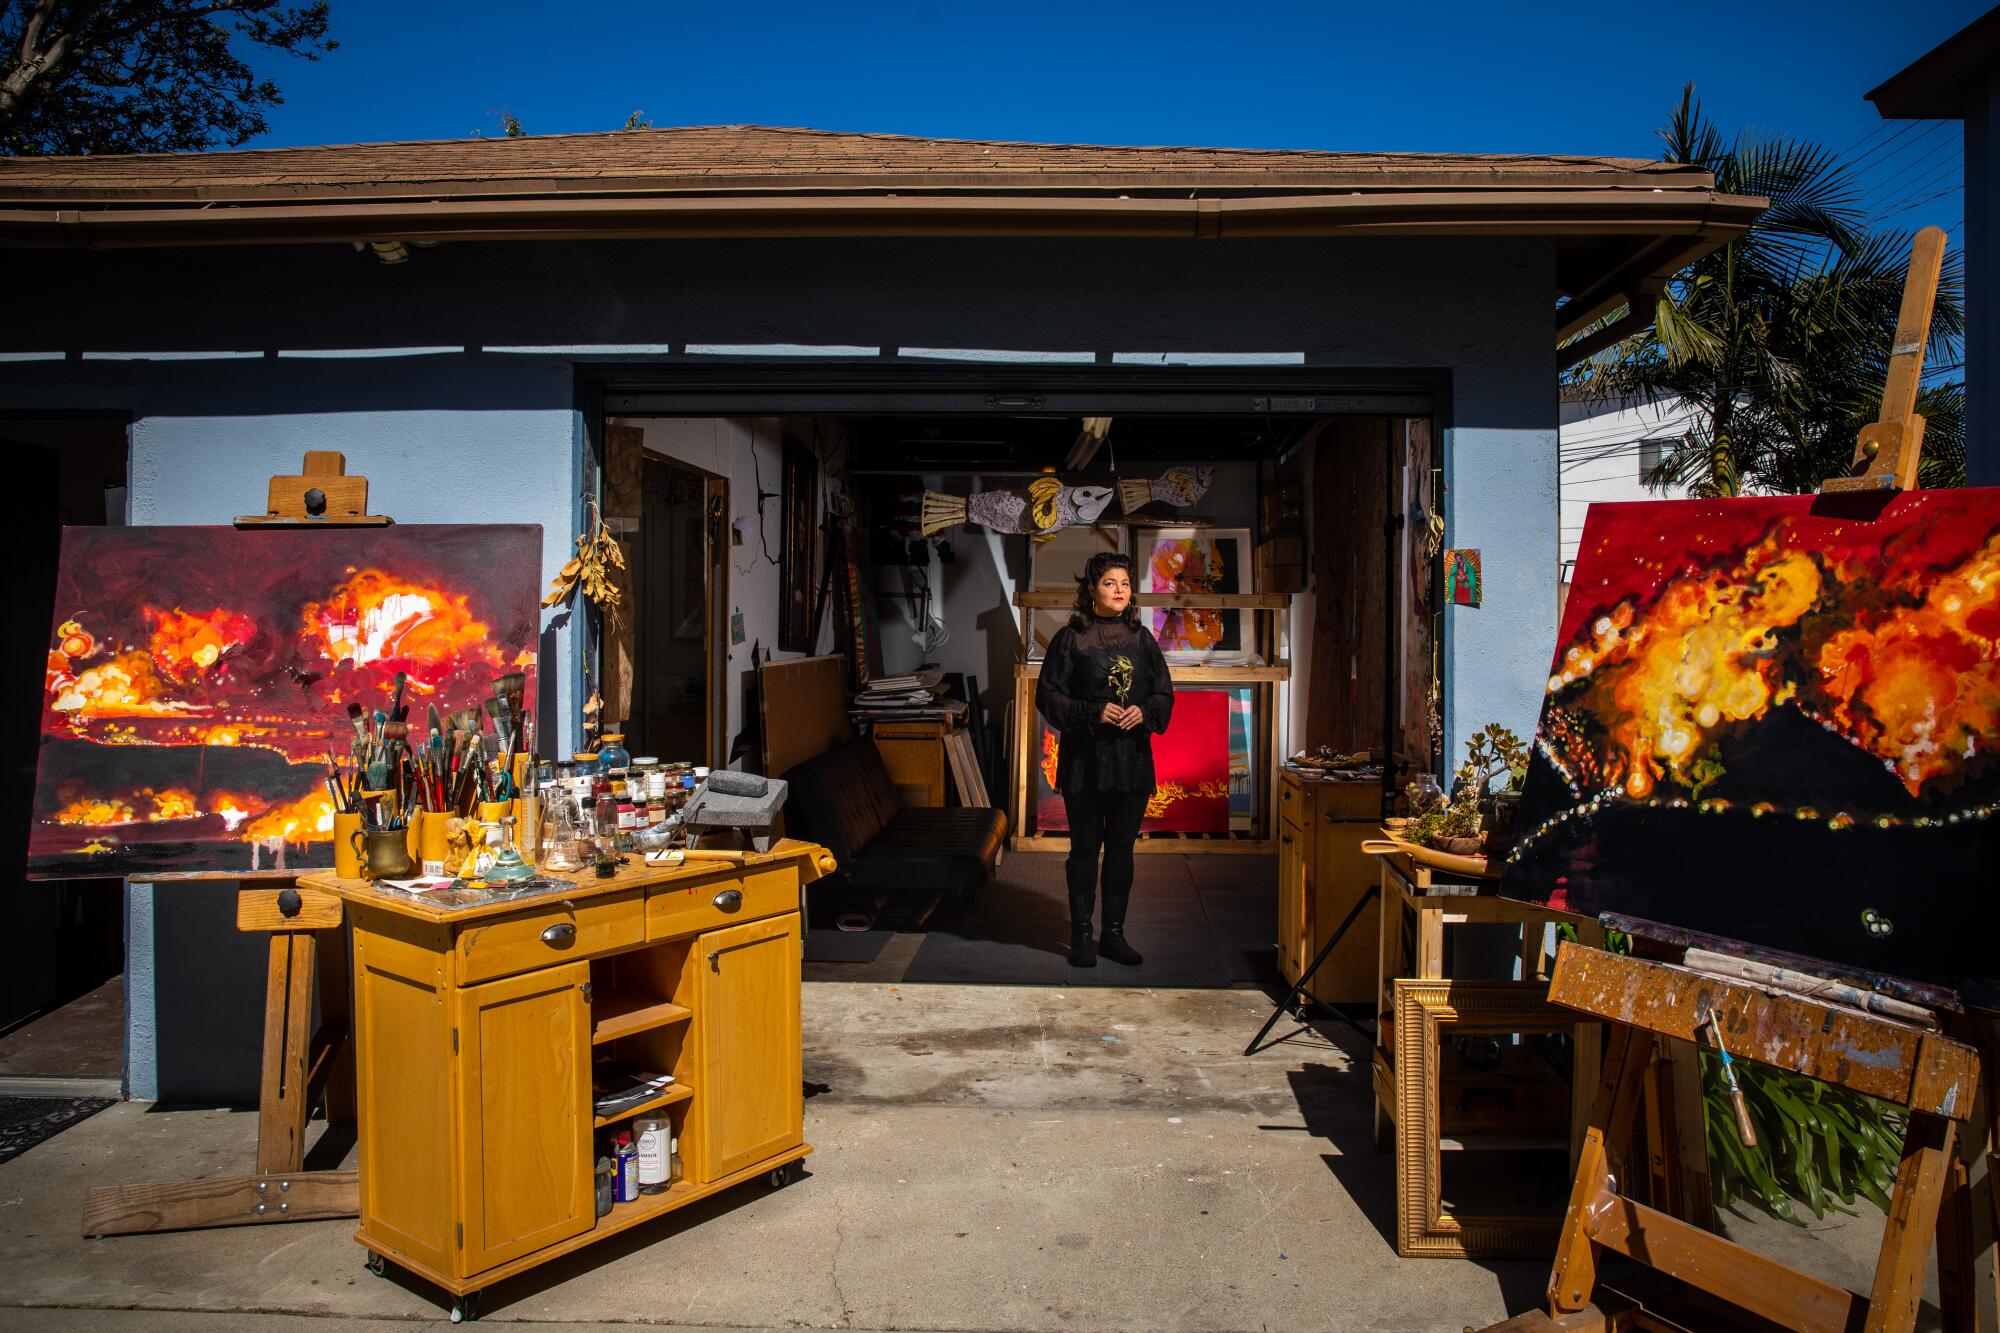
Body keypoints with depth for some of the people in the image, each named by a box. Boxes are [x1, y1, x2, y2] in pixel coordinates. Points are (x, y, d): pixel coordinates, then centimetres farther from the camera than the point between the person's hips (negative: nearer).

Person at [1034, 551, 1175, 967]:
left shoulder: (1141, 638, 8)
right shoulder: (1071, 638, -3)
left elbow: (1164, 695, 10)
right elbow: (1048, 695, -5)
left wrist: (1143, 712, -10)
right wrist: (1094, 713, -17)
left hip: (1133, 760, 3)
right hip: (1085, 760, -3)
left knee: (1122, 847, 9)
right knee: (1085, 847, 4)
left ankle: (1114, 933, 20)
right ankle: (1081, 936, 14)